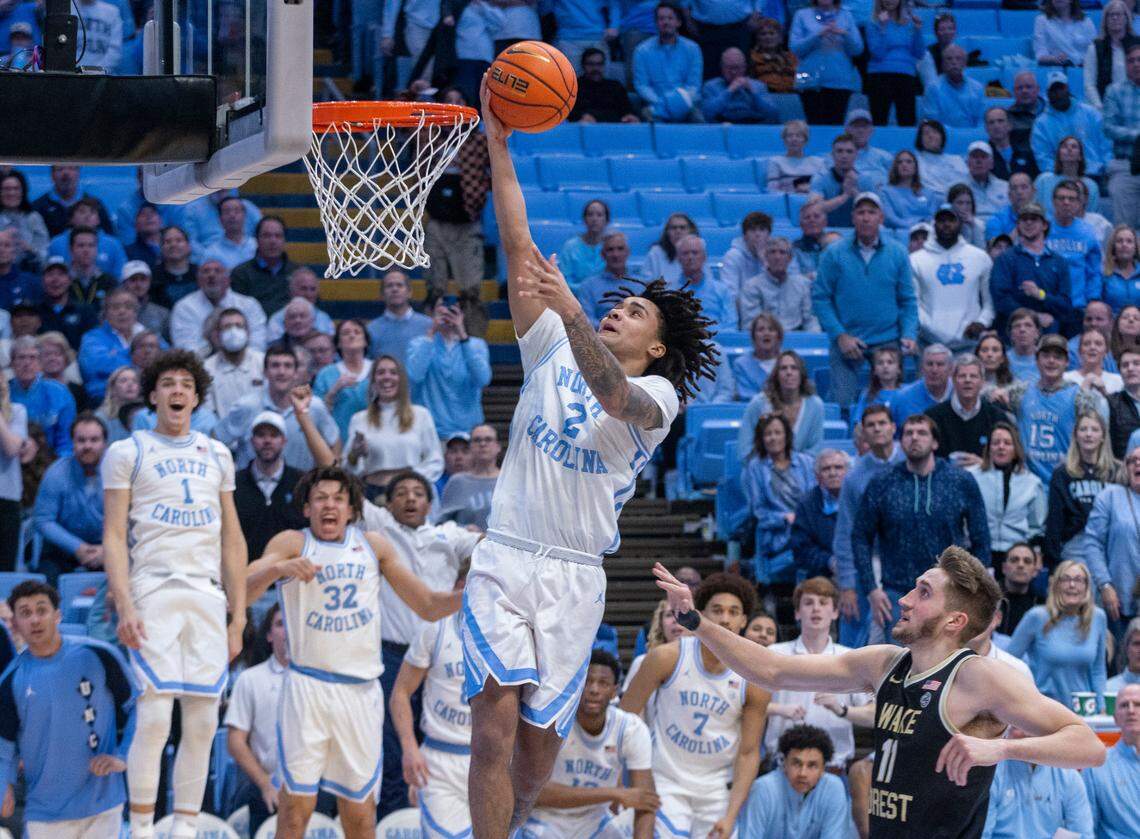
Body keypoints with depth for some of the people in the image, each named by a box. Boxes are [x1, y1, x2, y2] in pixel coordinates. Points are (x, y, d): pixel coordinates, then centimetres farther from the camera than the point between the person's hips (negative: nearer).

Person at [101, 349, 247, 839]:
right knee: (154, 719, -13)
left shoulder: (216, 456, 18)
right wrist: (124, 606, -13)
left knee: (203, 724, 1)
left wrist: (238, 616, 11)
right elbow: (114, 536, -1)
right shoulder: (127, 453, 5)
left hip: (207, 596, 4)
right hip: (153, 592, -4)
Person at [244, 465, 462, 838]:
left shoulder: (373, 546, 11)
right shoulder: (292, 543, 1)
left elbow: (428, 606, 14)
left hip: (362, 691, 3)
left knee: (359, 809, 5)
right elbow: (240, 592, -13)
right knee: (296, 802, -8)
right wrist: (278, 569, -32)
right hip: (308, 685, -3)